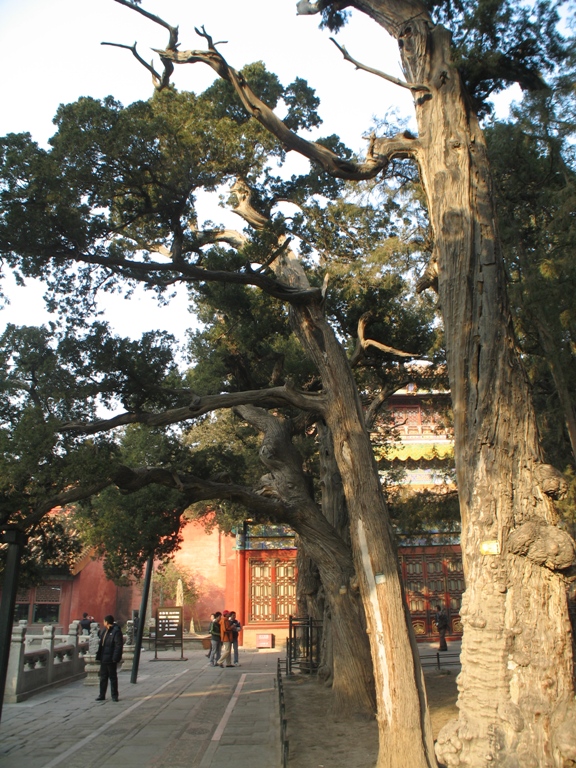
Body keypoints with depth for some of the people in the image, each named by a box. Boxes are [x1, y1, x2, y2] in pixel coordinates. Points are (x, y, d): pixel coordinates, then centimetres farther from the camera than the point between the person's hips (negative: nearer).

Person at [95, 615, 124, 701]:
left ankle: (114, 695, 13)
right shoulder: (104, 631, 12)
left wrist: (115, 658, -24)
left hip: (111, 659, -8)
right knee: (103, 677, 14)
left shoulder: (116, 631, -16)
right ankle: (102, 695, 23)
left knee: (113, 677, 3)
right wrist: (98, 655, 14)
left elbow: (119, 645, -20)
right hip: (103, 658, 8)